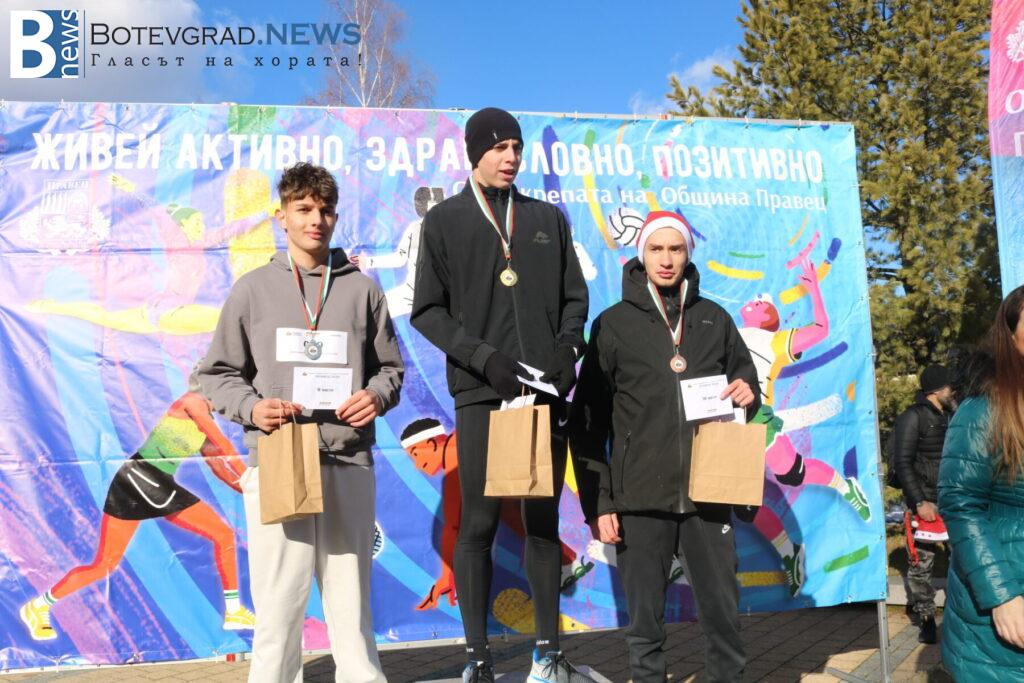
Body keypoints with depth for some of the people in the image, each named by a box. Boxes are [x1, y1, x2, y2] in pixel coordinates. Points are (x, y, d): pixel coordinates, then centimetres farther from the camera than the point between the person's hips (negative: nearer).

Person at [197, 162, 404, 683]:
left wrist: (378, 395, -5)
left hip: (349, 463, 1)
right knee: (278, 601, 1)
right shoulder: (252, 289, 7)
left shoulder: (362, 289, 9)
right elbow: (218, 373, 10)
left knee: (351, 597, 8)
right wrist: (251, 407, -8)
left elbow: (390, 367, 15)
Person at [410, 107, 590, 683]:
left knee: (545, 522, 8)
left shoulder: (549, 218, 15)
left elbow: (575, 297, 15)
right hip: (481, 392, -2)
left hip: (547, 392, 3)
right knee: (479, 526, 1)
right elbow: (427, 310, 2)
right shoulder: (444, 221, 7)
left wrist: (568, 350, -4)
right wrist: (483, 356, -11)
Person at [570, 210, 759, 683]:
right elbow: (588, 421, 0)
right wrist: (597, 502, -6)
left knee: (723, 614, 10)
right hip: (640, 498, -2)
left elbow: (746, 381, 20)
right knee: (645, 621, 7)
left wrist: (748, 396, -5)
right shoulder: (614, 324, 2)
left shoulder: (715, 319, 10)